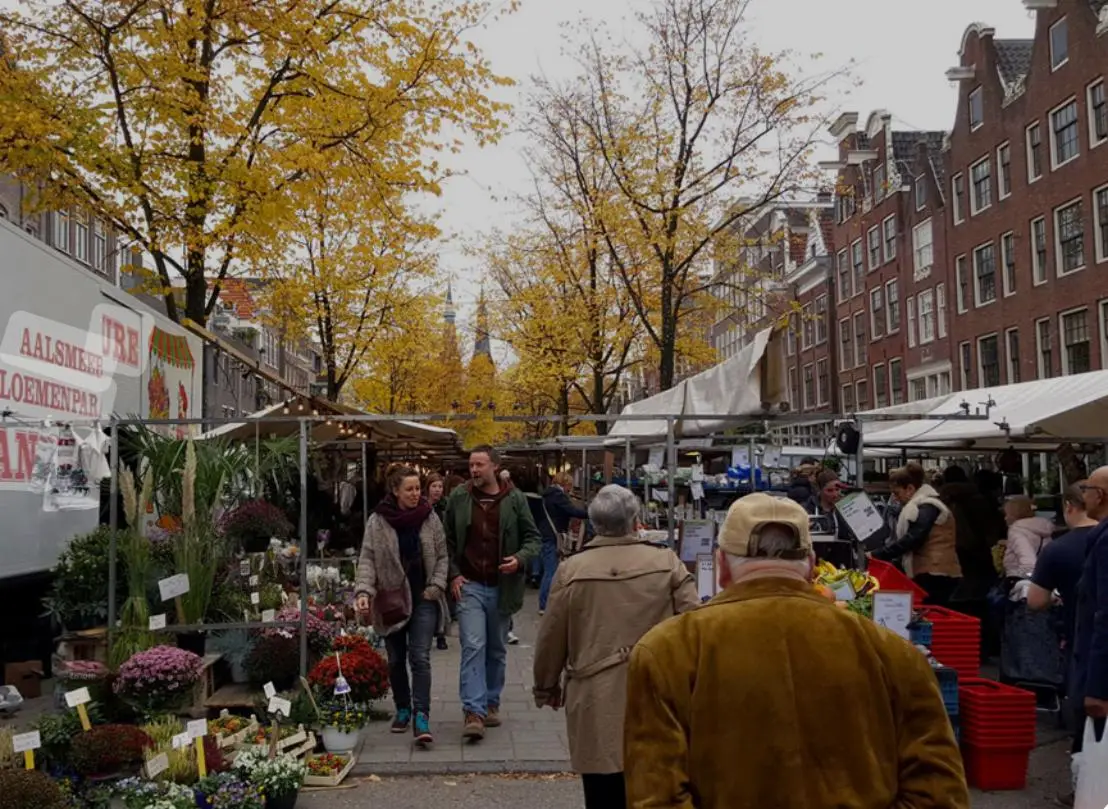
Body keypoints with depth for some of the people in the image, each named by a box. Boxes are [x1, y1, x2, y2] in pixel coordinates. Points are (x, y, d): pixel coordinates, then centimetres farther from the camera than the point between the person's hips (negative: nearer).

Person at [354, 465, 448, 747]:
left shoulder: (430, 518, 0)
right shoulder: (377, 522, -5)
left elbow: (441, 556, 6)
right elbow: (367, 560, -6)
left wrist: (436, 586, -5)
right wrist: (363, 591, -20)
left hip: (422, 599, 0)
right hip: (391, 599, 1)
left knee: (420, 658, -9)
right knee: (396, 660, 13)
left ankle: (421, 717, -9)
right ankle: (402, 710, 31)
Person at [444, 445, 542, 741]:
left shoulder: (515, 499, -2)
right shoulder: (458, 497, 0)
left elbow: (532, 537, 4)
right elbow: (448, 540, 8)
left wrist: (519, 559, -15)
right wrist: (453, 574, -2)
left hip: (502, 586, 1)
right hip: (469, 585, -1)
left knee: (497, 649, 13)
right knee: (473, 646, -10)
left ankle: (491, 704, 28)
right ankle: (473, 712, -8)